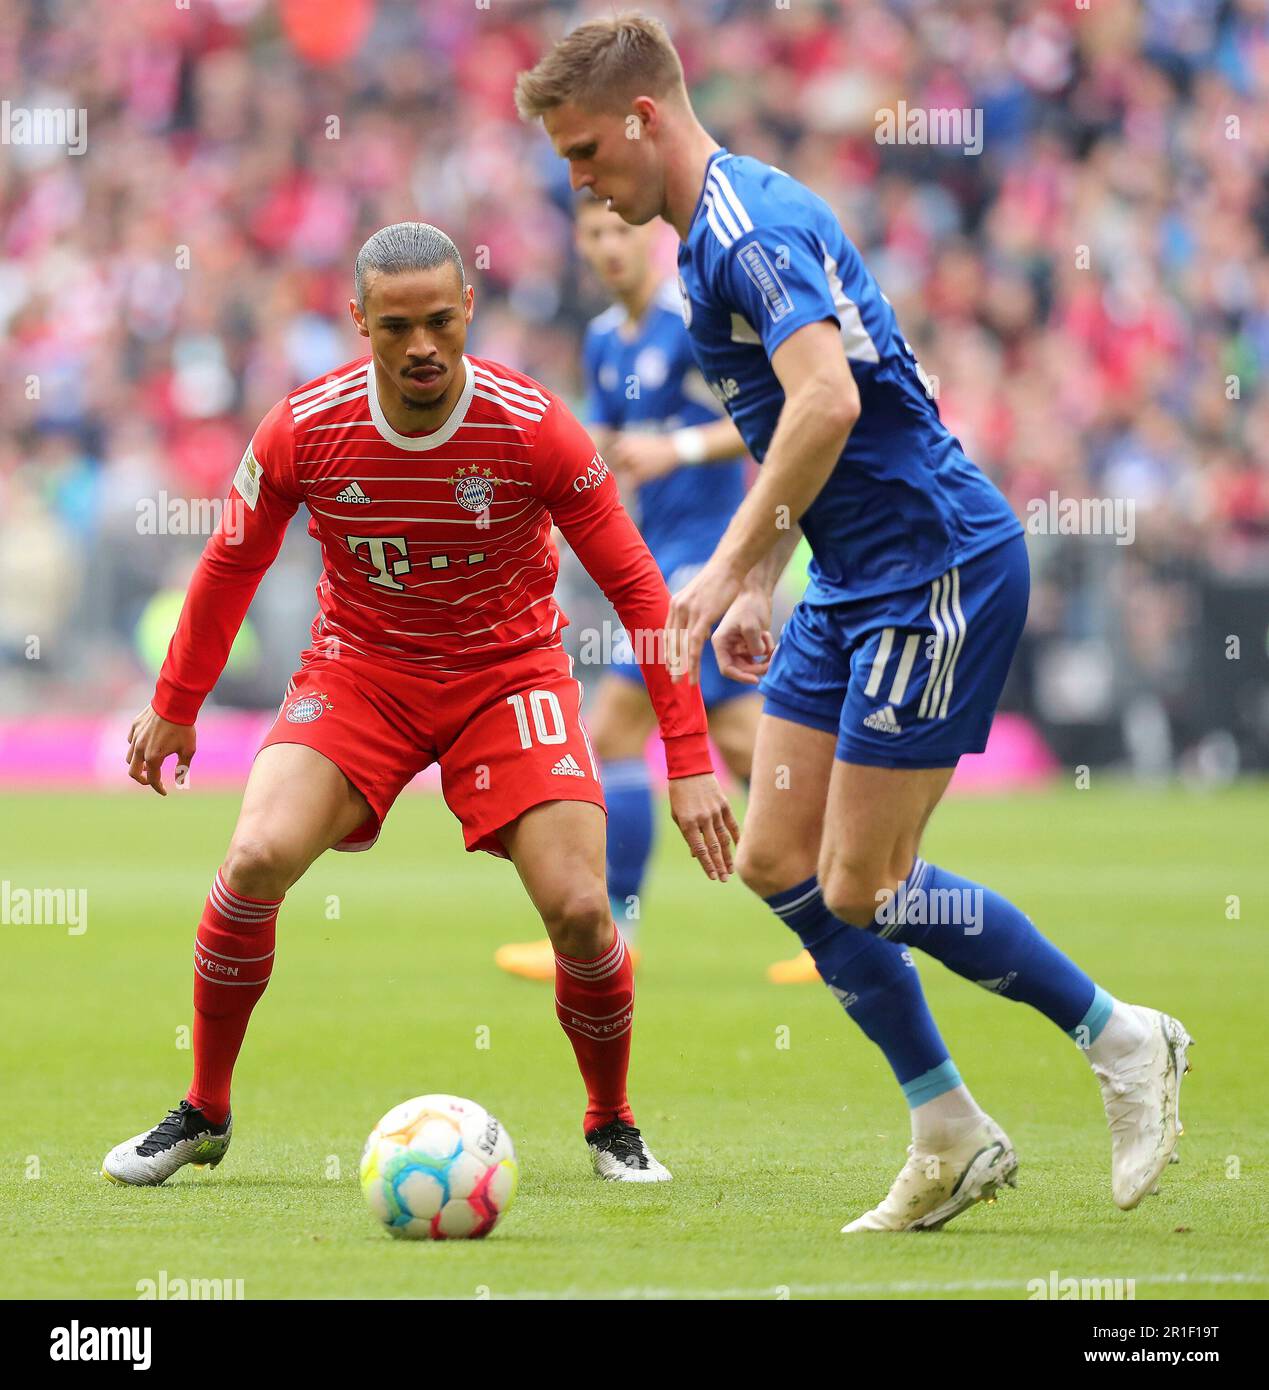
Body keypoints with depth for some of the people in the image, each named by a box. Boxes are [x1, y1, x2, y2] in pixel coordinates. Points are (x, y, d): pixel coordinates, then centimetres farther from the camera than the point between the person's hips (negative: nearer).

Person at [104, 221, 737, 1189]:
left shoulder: (534, 429, -20)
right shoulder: (305, 430, -16)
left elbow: (637, 589, -12)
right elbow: (232, 565, 4)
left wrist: (691, 761, -16)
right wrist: (175, 705, 11)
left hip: (509, 667, -1)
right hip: (358, 665, 1)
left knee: (578, 908, -16)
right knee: (258, 860, -21)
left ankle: (613, 1127, 13)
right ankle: (204, 1115, 0)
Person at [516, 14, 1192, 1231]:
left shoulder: (751, 225, -18)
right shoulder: (710, 238, 15)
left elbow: (828, 402, -31)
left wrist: (730, 566, -27)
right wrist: (758, 588, 22)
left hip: (938, 568, -10)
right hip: (856, 582, 10)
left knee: (861, 889, -8)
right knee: (777, 862, 6)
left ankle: (1120, 1040, 8)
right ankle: (950, 1135, 13)